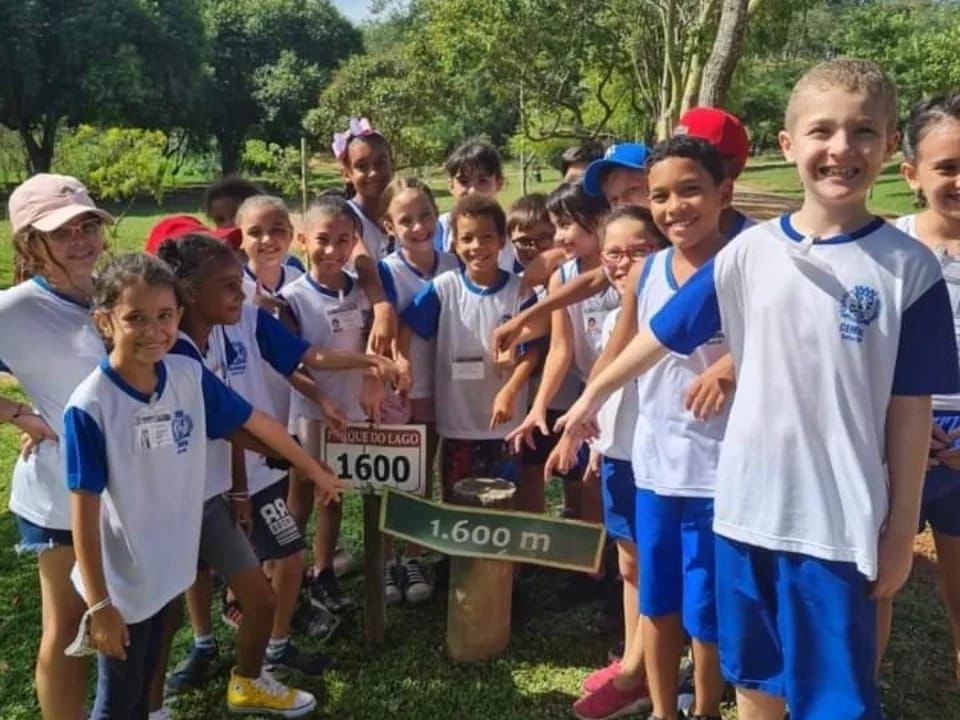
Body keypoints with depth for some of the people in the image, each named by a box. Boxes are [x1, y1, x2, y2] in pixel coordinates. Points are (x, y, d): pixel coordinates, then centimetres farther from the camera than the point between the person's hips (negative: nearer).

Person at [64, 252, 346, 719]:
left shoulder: (189, 375, -10)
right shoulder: (89, 407, -24)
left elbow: (254, 422, 3)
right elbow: (84, 508, -19)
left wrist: (316, 471, 12)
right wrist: (98, 603, -16)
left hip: (167, 564, 5)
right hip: (119, 579, -4)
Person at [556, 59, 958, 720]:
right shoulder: (750, 252, -2)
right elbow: (664, 332, 8)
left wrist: (902, 525, -3)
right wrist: (595, 394, 16)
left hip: (841, 517, -2)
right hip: (746, 503, 3)